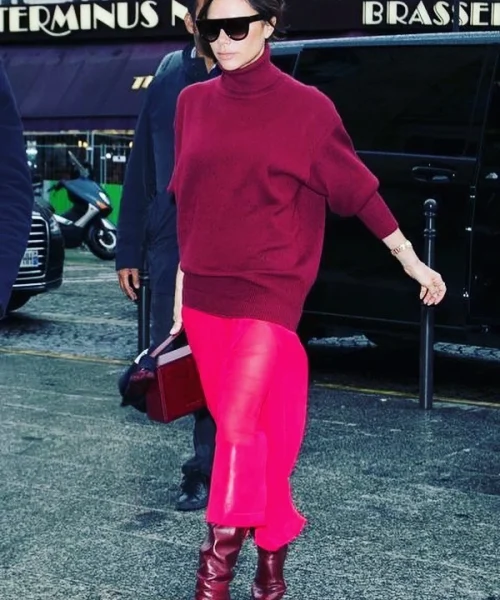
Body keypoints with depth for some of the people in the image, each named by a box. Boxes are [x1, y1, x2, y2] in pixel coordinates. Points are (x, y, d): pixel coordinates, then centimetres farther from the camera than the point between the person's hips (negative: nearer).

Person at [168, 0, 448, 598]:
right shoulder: (193, 104, 7)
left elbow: (358, 189, 0)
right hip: (204, 296, 5)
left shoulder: (305, 107, -6)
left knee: (240, 422, -15)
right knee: (237, 425, 11)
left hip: (269, 292, -5)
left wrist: (412, 262, 4)